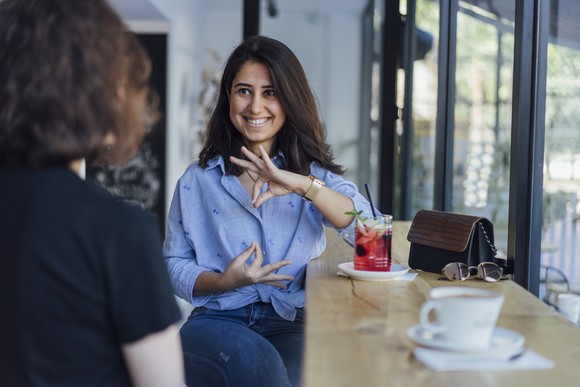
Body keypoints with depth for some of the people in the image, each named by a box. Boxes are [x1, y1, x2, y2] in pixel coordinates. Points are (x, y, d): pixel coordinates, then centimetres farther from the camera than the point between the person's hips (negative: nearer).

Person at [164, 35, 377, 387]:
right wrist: (224, 281, -12)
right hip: (219, 320, 0)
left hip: (295, 323, 1)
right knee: (253, 359, -35)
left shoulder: (314, 171, 10)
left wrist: (303, 184, -20)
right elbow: (173, 265, 9)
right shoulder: (198, 180, 11)